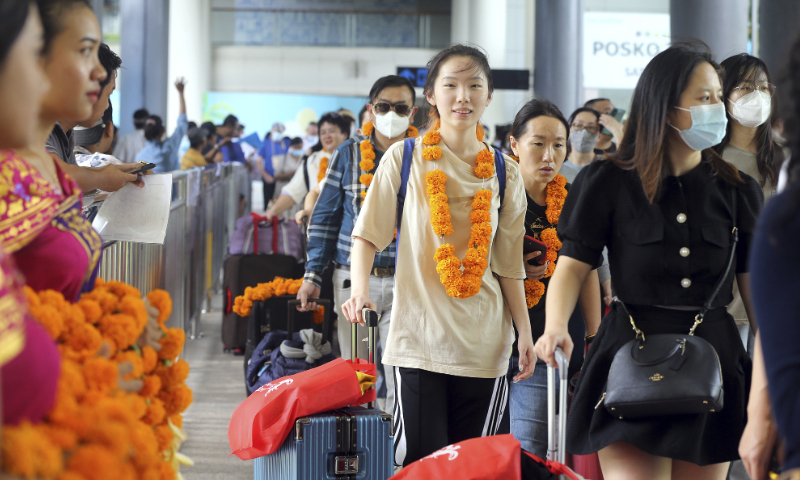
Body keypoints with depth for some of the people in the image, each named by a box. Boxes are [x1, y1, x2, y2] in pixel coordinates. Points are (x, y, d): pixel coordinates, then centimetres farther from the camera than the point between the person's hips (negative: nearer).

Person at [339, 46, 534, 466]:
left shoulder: (504, 173, 9)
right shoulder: (404, 158, 2)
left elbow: (509, 263, 12)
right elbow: (368, 234, 1)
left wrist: (525, 331, 6)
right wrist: (360, 290, -16)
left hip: (484, 344, 3)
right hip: (418, 335, -2)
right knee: (420, 461, -8)